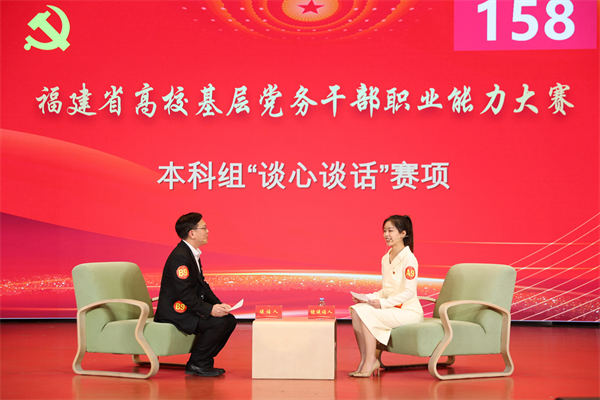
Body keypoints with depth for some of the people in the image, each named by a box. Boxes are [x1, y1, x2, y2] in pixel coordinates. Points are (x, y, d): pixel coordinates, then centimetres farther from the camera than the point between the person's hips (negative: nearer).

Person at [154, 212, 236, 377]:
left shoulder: (193, 254, 13)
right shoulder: (179, 257, -21)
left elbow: (202, 285, 15)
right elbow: (184, 293, -26)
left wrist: (218, 304, 0)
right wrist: (209, 309, -28)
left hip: (187, 309, 10)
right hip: (174, 313, -10)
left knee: (230, 320, 3)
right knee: (218, 322, -24)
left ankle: (203, 361, 10)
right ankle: (197, 364, -8)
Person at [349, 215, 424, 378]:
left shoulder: (409, 258, -12)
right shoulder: (385, 258, 14)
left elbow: (409, 292, -17)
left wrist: (383, 303, -24)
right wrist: (368, 298, 0)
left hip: (409, 311, -8)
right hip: (390, 308, 8)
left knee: (367, 314, -26)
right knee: (355, 310, -14)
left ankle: (371, 361, -16)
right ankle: (364, 359, -14)